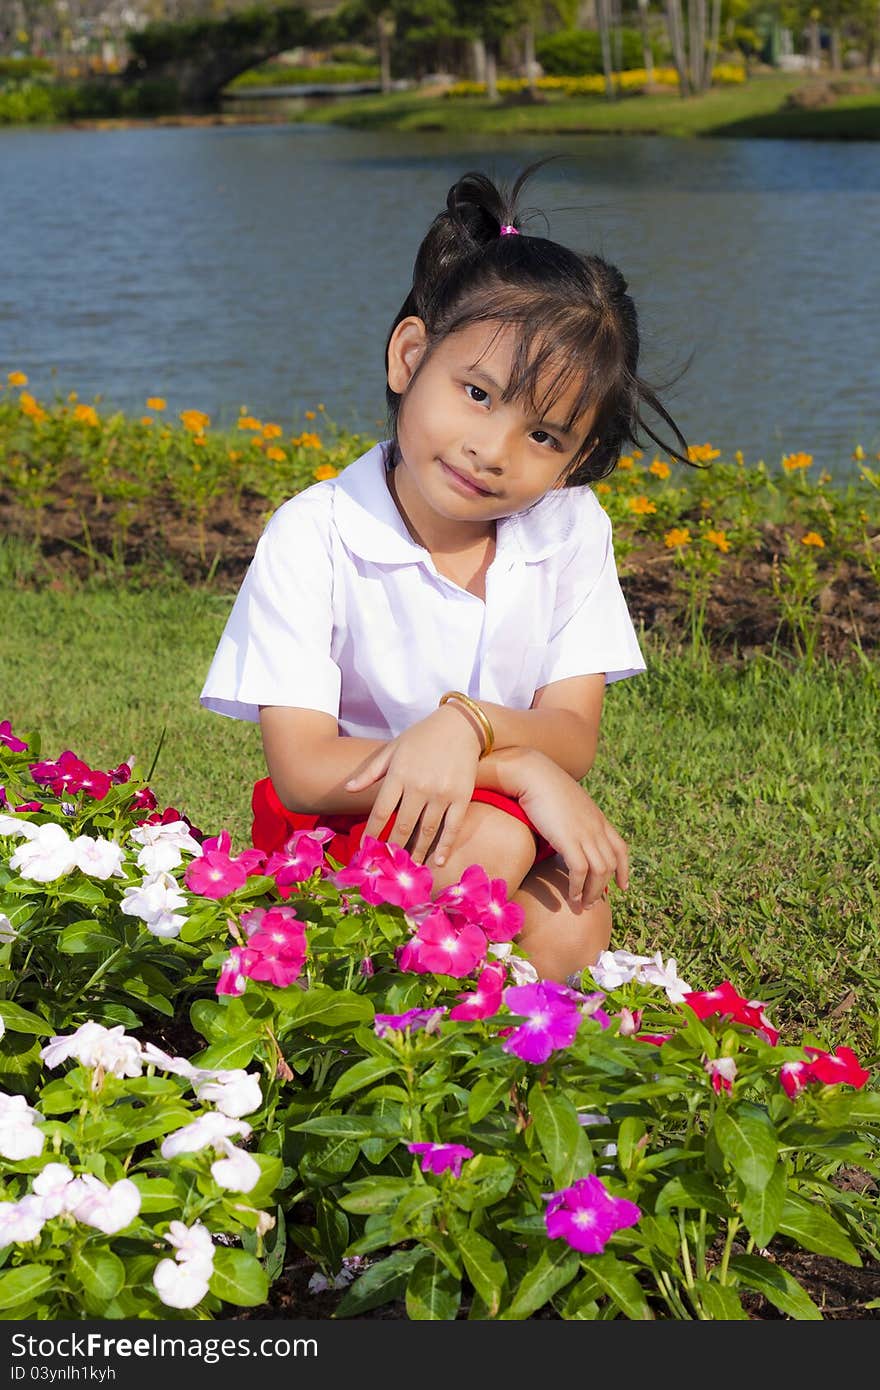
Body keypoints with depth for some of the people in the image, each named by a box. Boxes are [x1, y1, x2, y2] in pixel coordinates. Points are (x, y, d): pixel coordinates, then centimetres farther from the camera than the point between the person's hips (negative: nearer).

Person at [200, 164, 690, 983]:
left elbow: (572, 741, -10)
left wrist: (467, 725, -33)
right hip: (342, 838, -3)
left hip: (525, 828, 3)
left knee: (570, 925, -28)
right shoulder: (312, 538, -16)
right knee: (493, 838, -32)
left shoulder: (571, 527, -4)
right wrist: (521, 769, -26)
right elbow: (302, 770, -21)